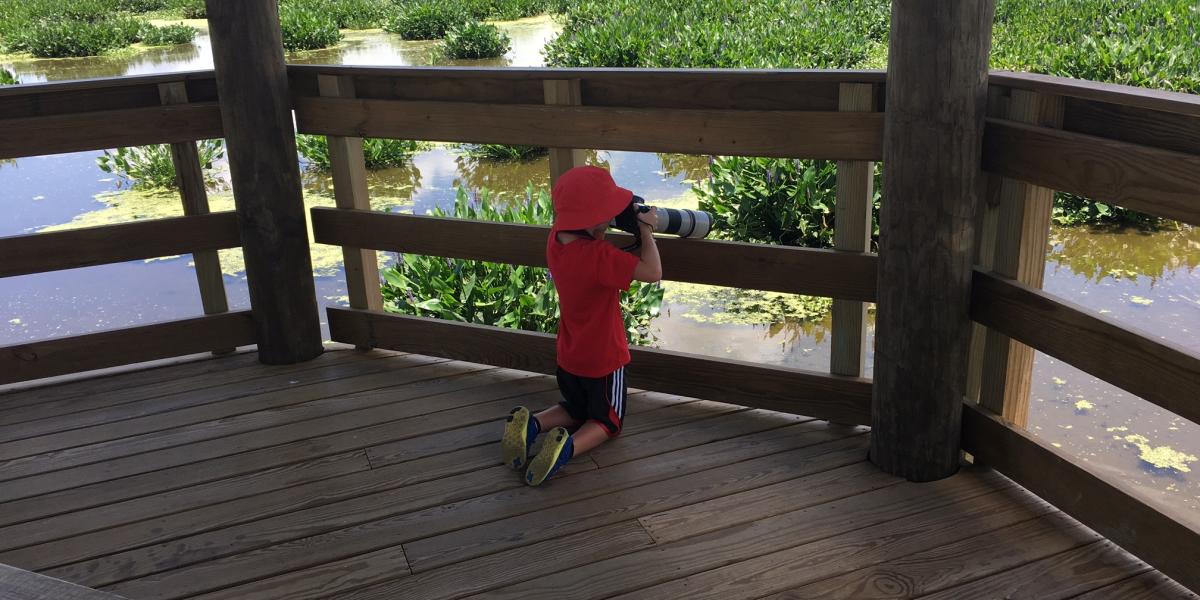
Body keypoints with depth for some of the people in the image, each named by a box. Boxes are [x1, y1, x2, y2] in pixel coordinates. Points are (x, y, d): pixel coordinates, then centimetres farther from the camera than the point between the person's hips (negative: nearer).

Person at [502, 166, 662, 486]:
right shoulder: (597, 255, -32)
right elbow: (652, 272, -33)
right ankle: (568, 446, -14)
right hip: (604, 358, -7)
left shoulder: (556, 238, -8)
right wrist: (646, 229, -20)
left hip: (569, 357, 7)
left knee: (576, 409, 30)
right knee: (606, 422, 16)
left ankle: (530, 423, 2)